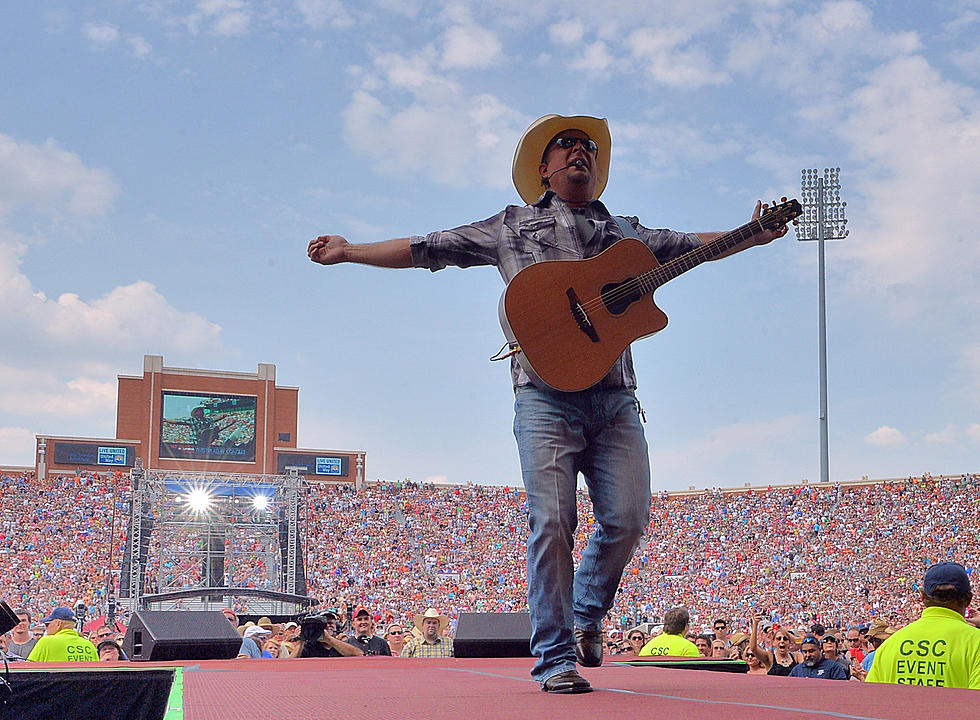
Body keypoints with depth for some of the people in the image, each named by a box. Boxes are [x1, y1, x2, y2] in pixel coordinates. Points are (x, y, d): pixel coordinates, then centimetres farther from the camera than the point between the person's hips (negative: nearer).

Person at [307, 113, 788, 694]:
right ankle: (556, 658, -2)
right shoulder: (512, 227, 20)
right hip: (546, 395, -2)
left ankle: (588, 611, 20)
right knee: (552, 522, -11)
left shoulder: (625, 233, 26)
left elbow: (690, 244, 22)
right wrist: (348, 251, 15)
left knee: (628, 519, -8)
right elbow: (425, 249, 19)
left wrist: (754, 234, 8)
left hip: (614, 395, 3)